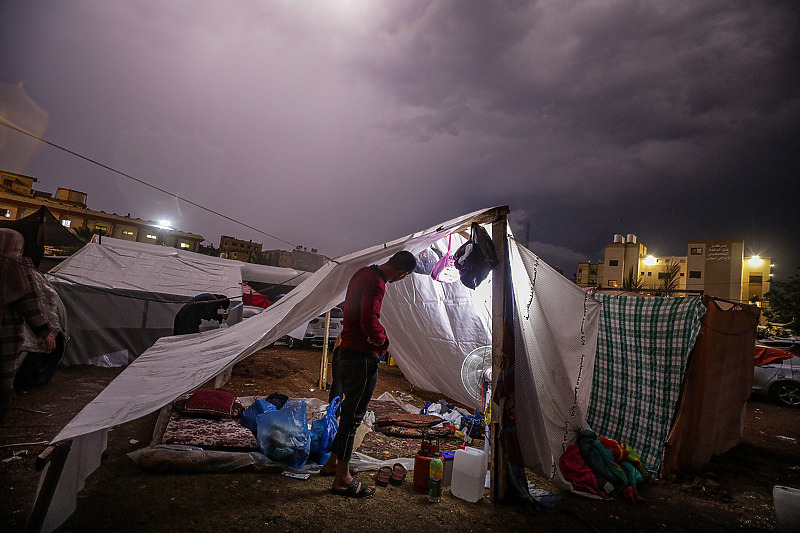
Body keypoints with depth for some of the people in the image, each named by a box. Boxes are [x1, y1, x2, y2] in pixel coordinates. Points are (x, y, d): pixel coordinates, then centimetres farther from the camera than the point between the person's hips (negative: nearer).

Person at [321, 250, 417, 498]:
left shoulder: (364, 273, 12)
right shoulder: (376, 283, -20)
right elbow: (369, 323, -29)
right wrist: (382, 340, -10)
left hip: (347, 351, 10)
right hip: (362, 357, -10)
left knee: (350, 411, 21)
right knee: (353, 414, -1)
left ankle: (332, 463, 33)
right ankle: (342, 479, 9)